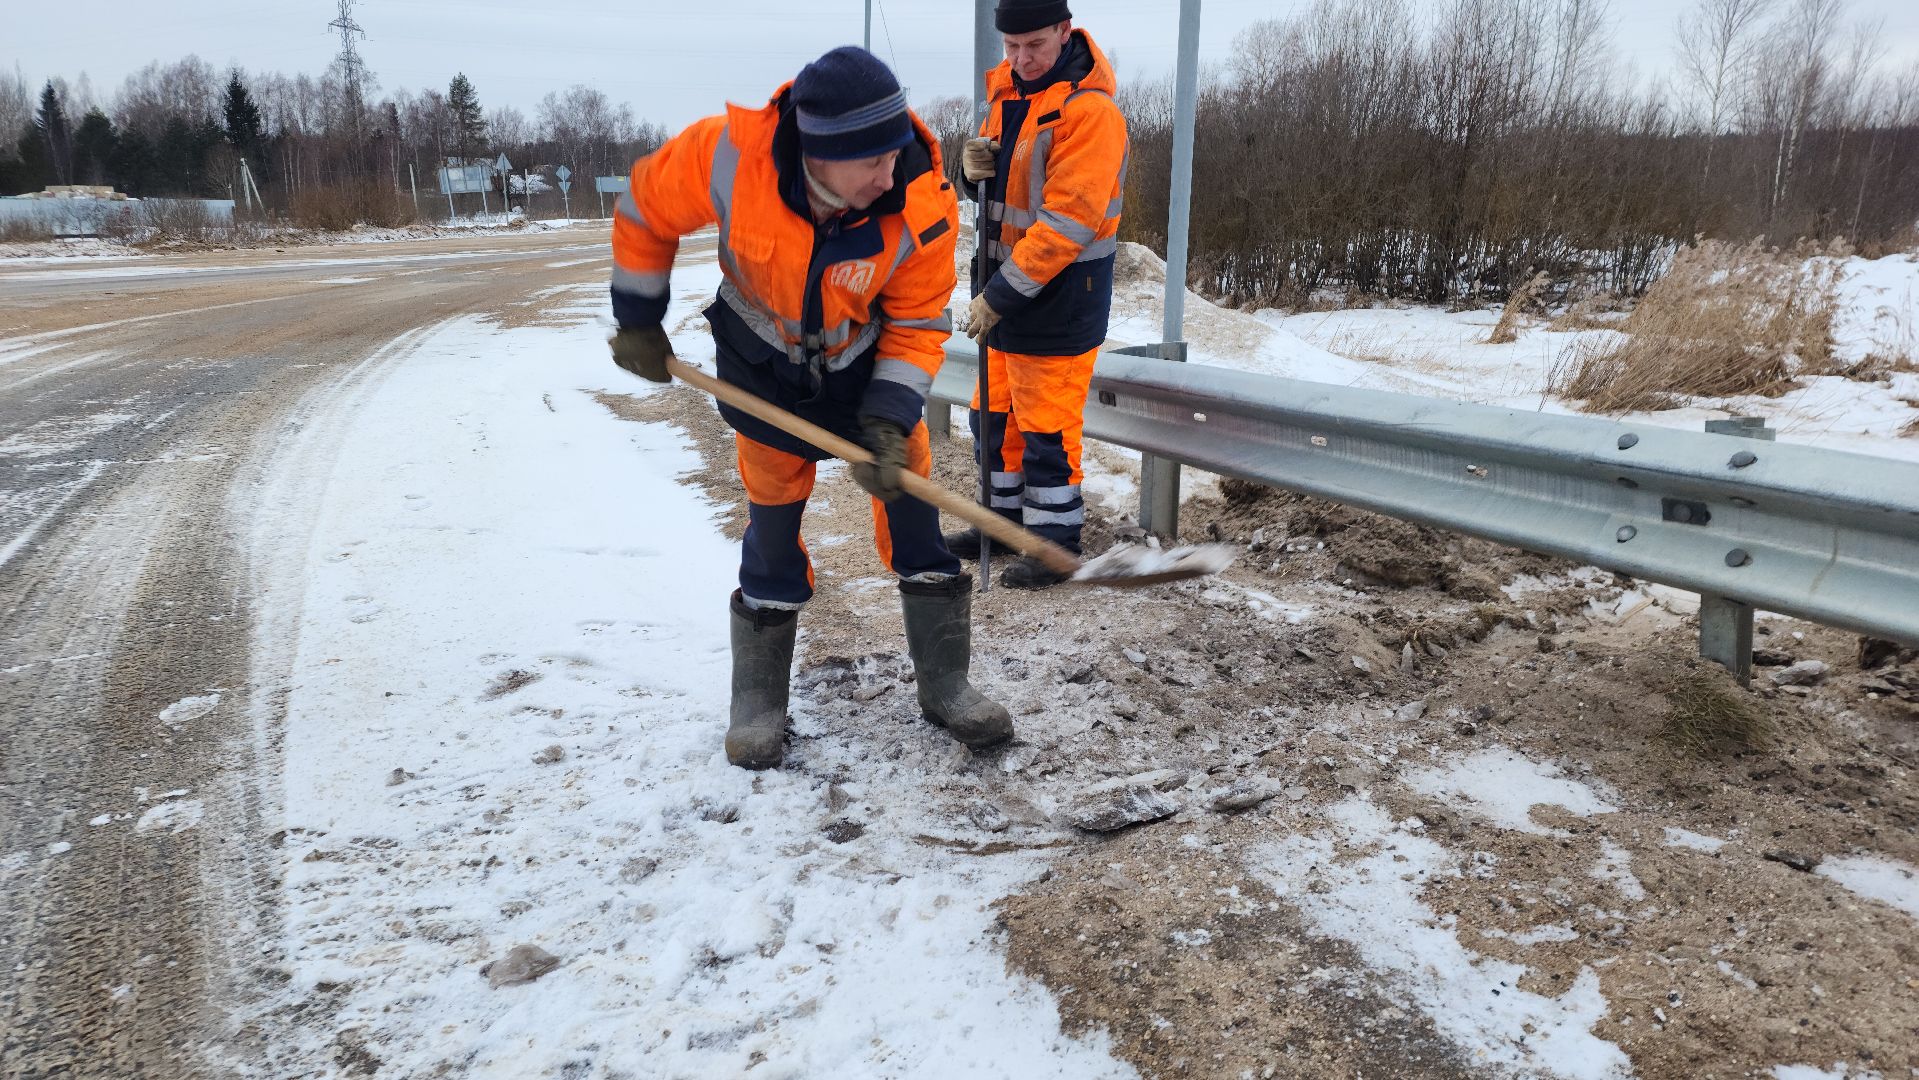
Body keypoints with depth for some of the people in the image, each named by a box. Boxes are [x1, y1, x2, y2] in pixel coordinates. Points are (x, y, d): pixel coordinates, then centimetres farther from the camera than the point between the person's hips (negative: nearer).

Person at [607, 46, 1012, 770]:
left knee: (912, 501, -1)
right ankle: (760, 701, 23)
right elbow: (646, 210, -11)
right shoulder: (728, 156, -31)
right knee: (773, 524, 6)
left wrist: (889, 420, -27)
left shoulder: (923, 207, -30)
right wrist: (637, 323, -3)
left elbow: (918, 325, -16)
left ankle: (945, 686, 16)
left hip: (871, 363, 1)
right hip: (764, 367, 0)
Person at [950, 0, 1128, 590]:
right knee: (994, 412, 17)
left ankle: (1057, 540, 14)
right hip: (1007, 286, 8)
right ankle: (1003, 516, 33)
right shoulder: (1007, 87, 7)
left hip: (1059, 296, -8)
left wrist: (1002, 296, -22)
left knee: (1047, 426, -1)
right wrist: (975, 166, -7)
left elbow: (1066, 223, -24)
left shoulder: (1089, 110, -20)